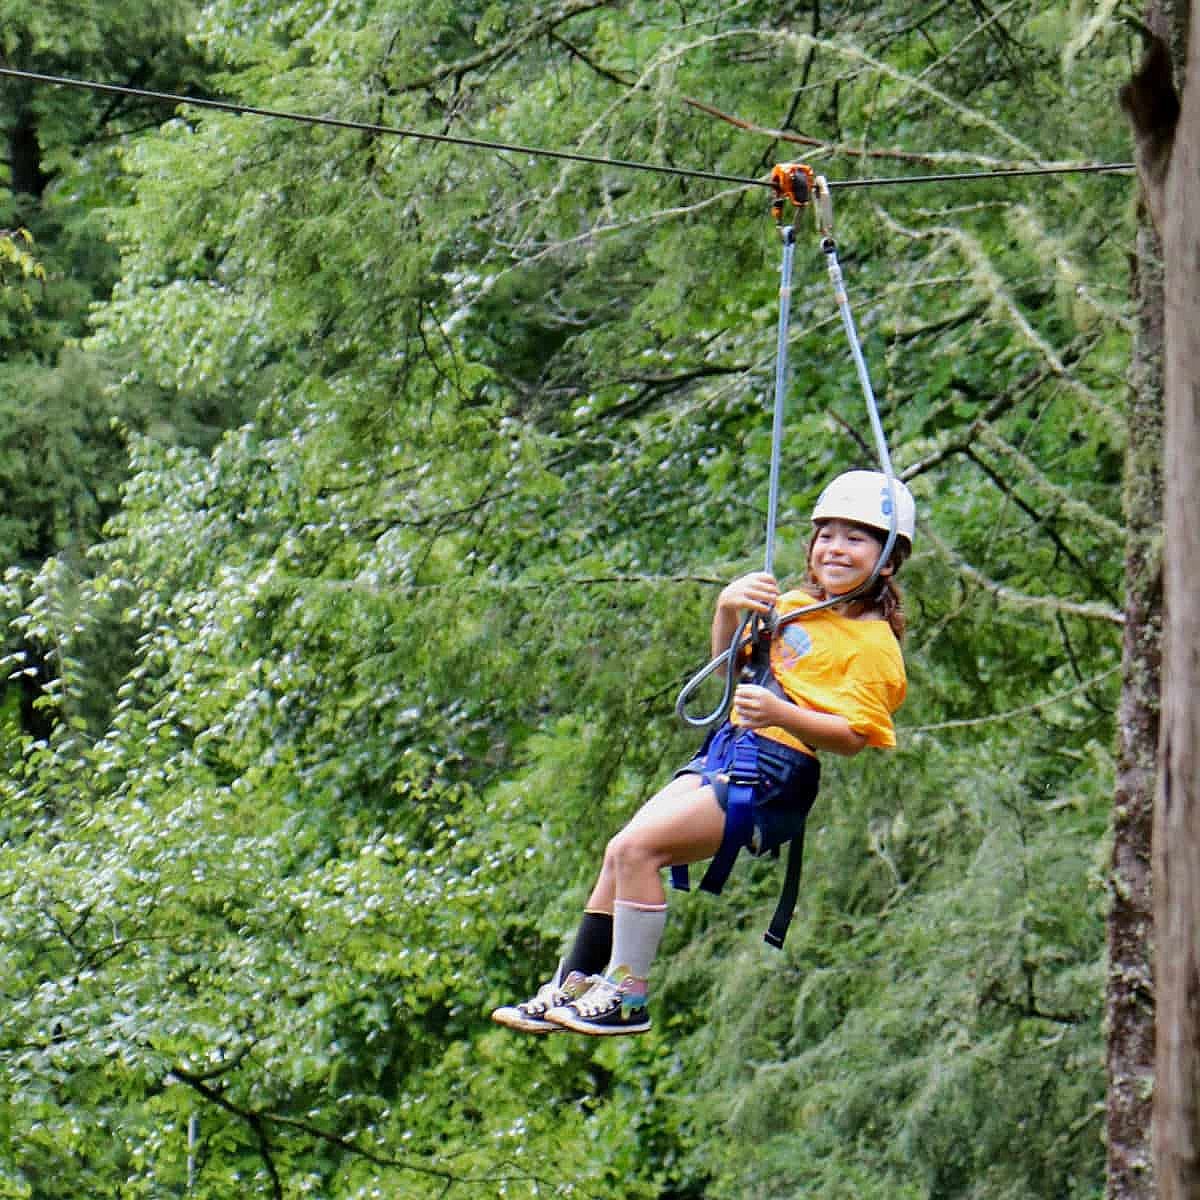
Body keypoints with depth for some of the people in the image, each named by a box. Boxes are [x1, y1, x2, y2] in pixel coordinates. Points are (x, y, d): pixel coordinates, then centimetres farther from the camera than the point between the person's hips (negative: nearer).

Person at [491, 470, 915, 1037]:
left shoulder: (873, 644, -9)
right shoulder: (795, 605, 15)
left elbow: (852, 735, -18)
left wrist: (779, 712, -33)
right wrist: (728, 608, 4)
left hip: (781, 771, -8)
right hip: (732, 746, 8)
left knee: (635, 848, -19)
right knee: (621, 854, 0)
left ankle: (627, 998, -11)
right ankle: (573, 985, 9)